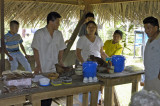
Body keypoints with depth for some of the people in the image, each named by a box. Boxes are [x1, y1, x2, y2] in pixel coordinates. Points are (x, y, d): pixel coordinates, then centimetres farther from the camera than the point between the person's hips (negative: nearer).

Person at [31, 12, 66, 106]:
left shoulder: (59, 34, 6)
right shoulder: (39, 33, -8)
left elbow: (61, 49, 12)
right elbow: (36, 50, -9)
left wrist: (60, 61, 1)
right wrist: (38, 65, -13)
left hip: (54, 69, 5)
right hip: (42, 69, -4)